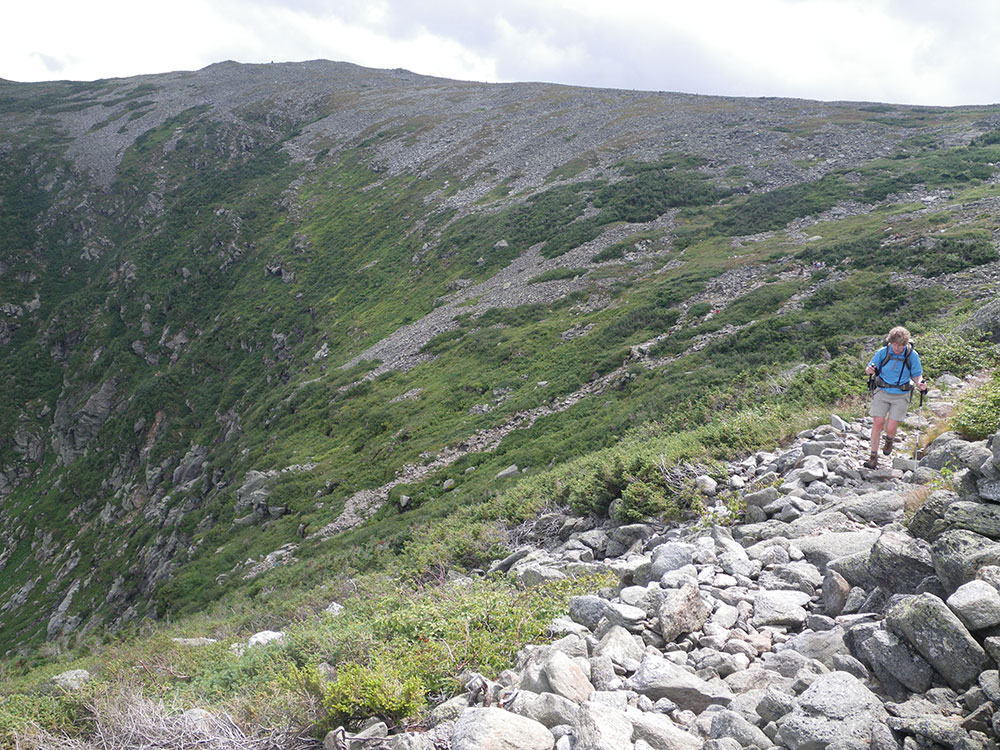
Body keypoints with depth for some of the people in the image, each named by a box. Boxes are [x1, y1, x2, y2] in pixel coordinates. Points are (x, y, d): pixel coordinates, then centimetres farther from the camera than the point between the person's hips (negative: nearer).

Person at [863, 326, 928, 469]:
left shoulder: (912, 355, -7)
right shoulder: (883, 352, -6)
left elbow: (916, 375, 5)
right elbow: (869, 368, 4)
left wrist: (920, 383, -17)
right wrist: (870, 369, -20)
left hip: (901, 395, -1)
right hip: (882, 392, 1)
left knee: (891, 428, -7)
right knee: (878, 423, -7)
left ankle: (889, 440, 32)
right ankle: (874, 456, 5)